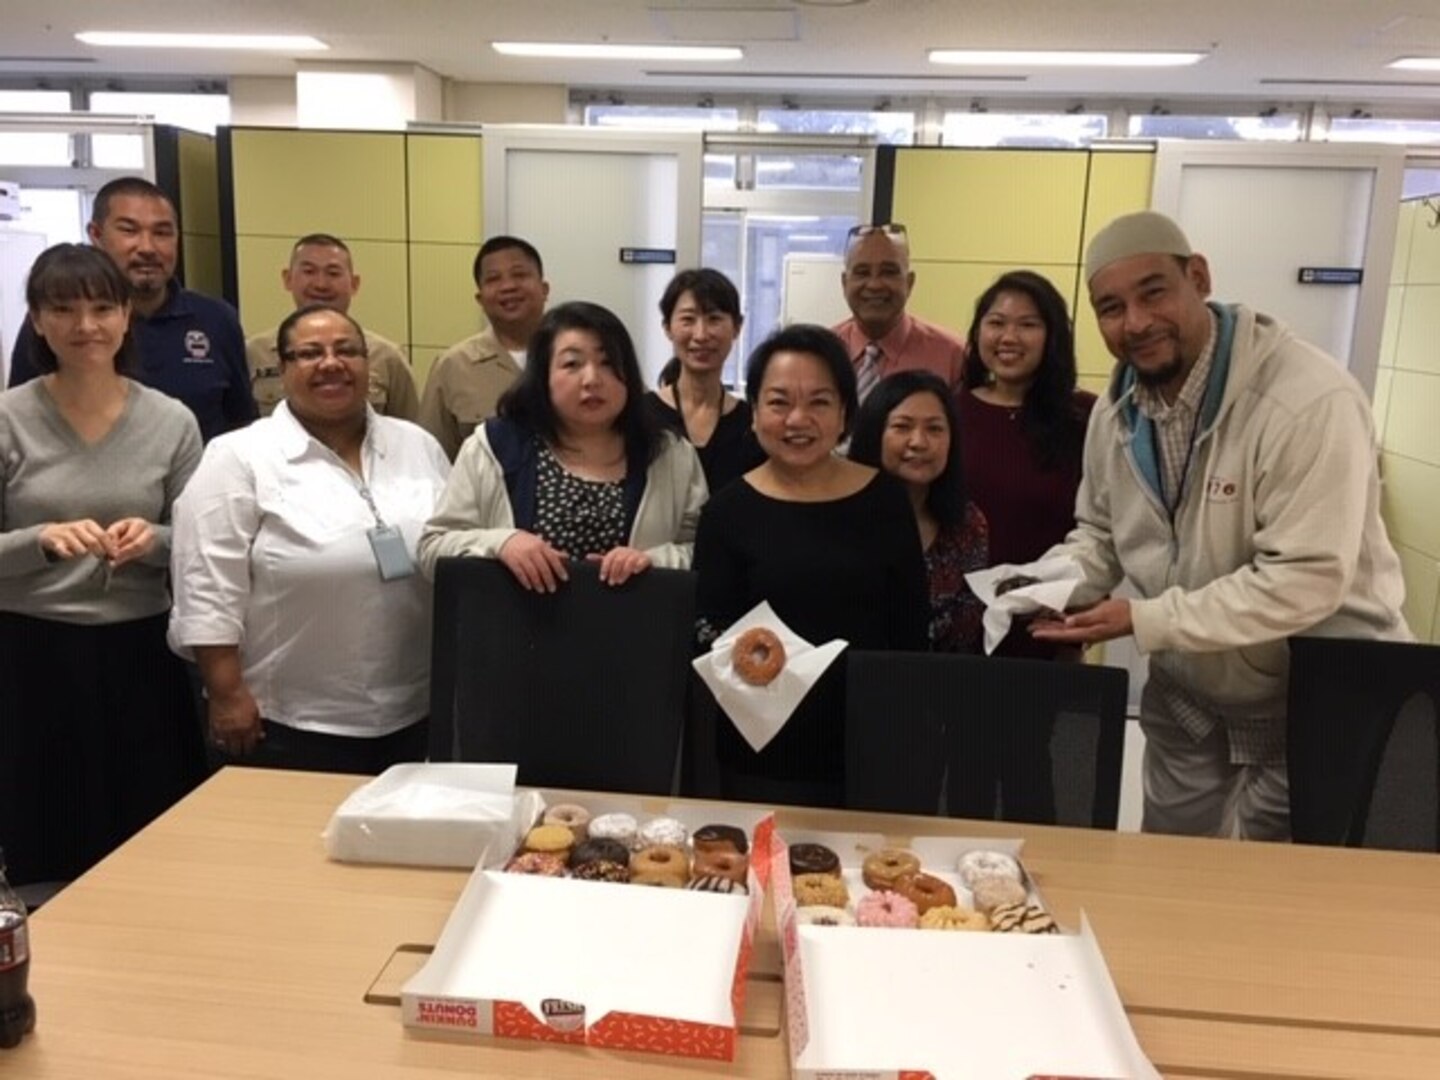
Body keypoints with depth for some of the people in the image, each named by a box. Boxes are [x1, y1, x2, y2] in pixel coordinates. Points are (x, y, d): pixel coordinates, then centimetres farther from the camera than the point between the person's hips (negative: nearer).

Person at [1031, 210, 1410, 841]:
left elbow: (1305, 582, -32)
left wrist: (1144, 620, -30)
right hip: (1188, 699, 7)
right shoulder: (1117, 409, -3)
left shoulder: (1309, 400, -29)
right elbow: (1100, 533, 9)